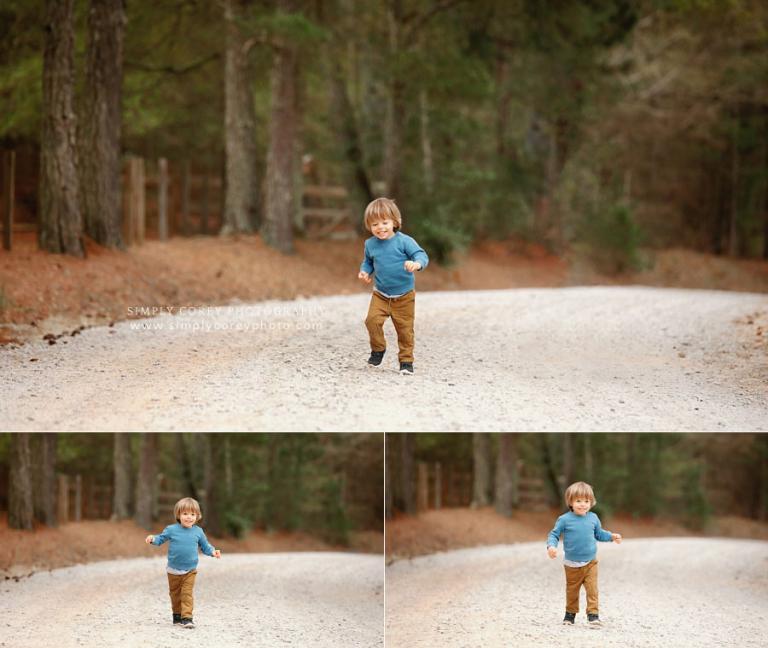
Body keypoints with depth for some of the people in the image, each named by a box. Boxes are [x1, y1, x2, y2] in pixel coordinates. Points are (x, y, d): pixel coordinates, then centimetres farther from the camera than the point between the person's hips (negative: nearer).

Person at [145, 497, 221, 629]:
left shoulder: (198, 532, -2)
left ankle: (187, 617, -13)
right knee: (175, 594, 13)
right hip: (173, 570, 1)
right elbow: (161, 538, 2)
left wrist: (213, 551, -8)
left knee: (187, 593, -11)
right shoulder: (171, 530, -7)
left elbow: (205, 546, 9)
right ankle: (177, 615, 29)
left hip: (190, 571, -1)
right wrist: (152, 539, -19)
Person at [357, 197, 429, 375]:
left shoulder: (404, 241, -14)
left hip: (404, 296, -3)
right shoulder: (370, 244, -1)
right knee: (372, 320, -16)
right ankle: (378, 349, 9)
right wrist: (364, 272, -5)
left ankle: (406, 360, 20)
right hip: (380, 295, 3)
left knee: (405, 329, 3)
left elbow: (421, 255, -19)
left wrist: (417, 264, -41)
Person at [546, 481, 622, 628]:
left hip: (590, 563, 1)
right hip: (572, 565, -1)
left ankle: (593, 614, -7)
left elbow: (599, 533, 17)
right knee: (572, 591, 11)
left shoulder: (593, 518, 1)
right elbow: (554, 534, -4)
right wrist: (551, 546, -22)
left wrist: (612, 536, 4)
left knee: (592, 589, -9)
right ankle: (570, 613, 29)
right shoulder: (565, 519, -10)